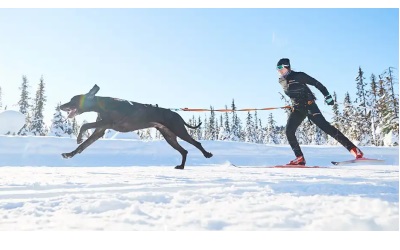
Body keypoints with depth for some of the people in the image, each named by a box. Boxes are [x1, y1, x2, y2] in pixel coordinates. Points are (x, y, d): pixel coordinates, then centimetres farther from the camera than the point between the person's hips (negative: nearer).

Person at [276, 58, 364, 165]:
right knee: (289, 131, -11)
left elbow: (316, 83, -7)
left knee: (325, 126, -15)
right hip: (297, 109, 6)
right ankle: (300, 158, -5)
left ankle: (353, 148, -13)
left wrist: (327, 95, -12)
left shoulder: (298, 76, -9)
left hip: (309, 105, -6)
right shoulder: (282, 81, 10)